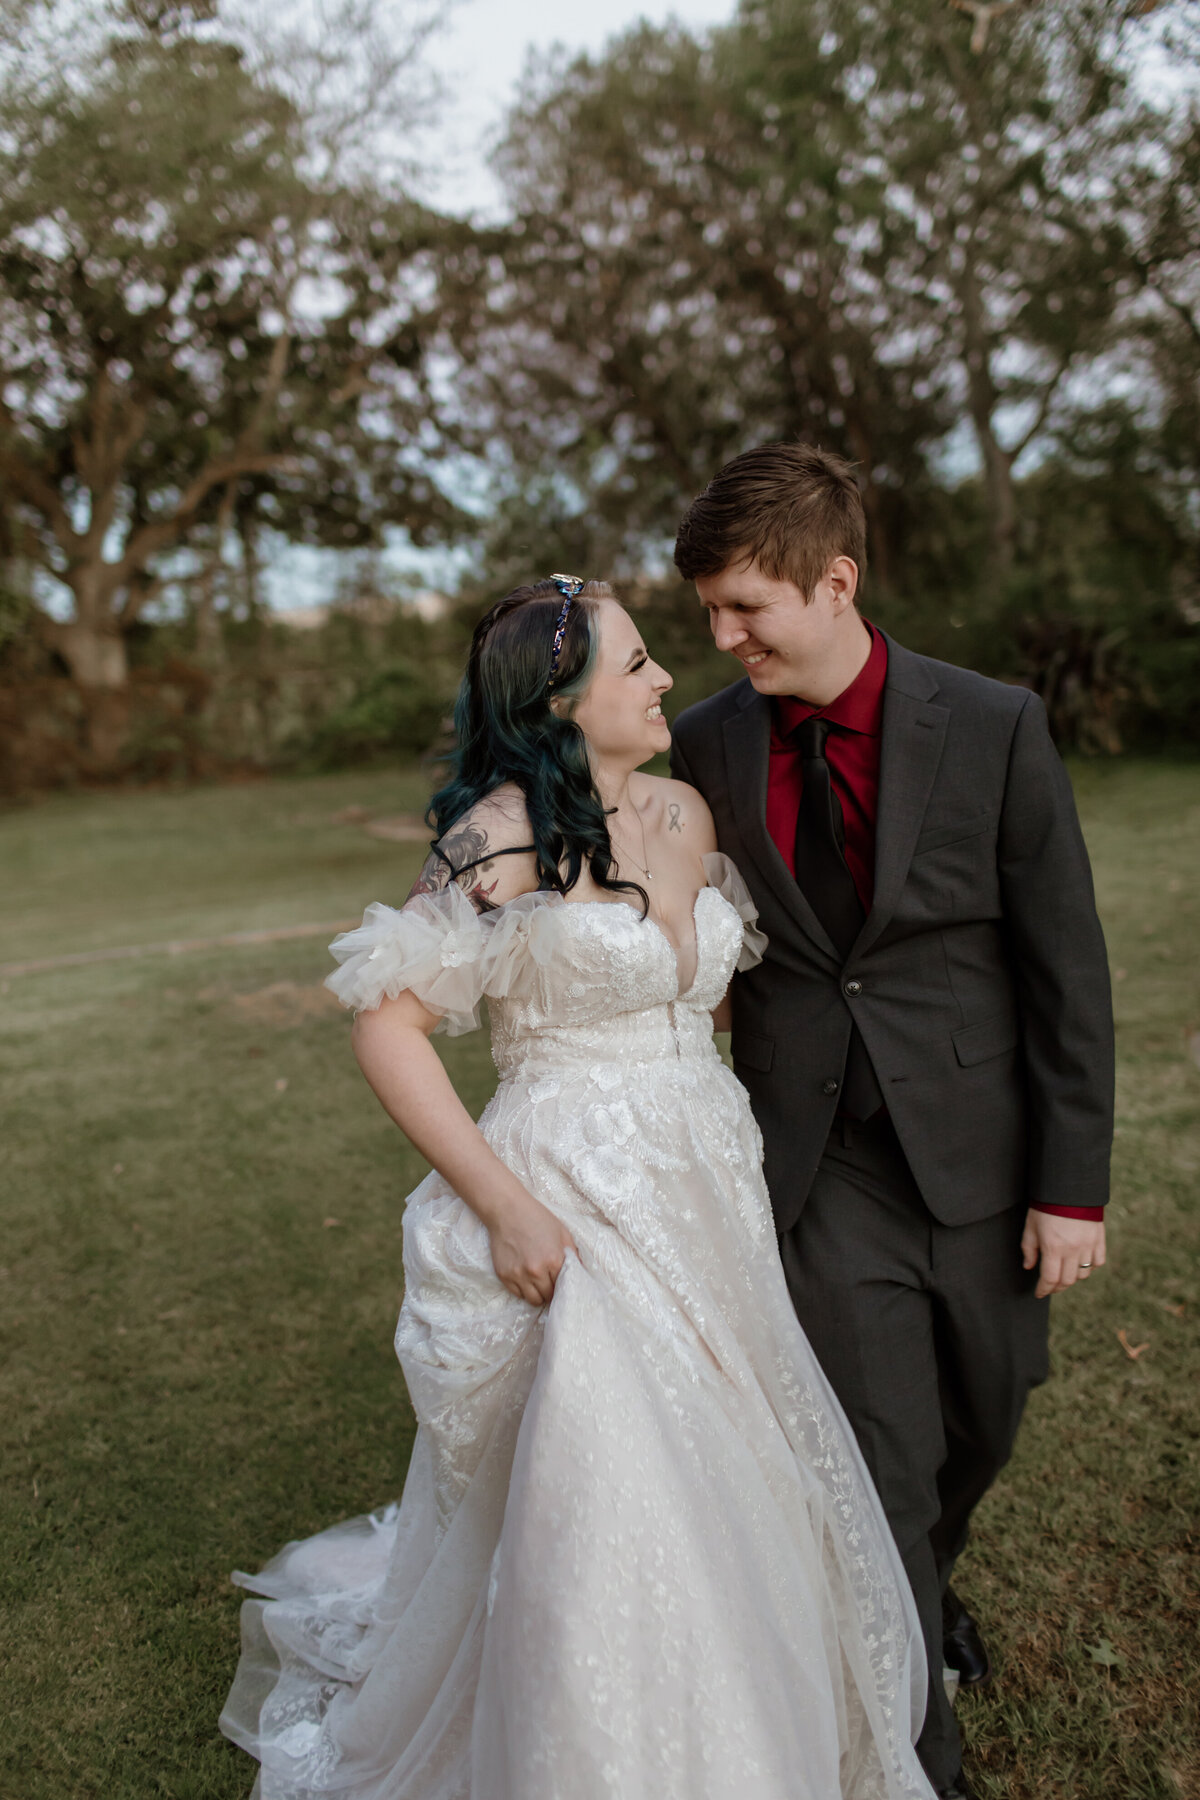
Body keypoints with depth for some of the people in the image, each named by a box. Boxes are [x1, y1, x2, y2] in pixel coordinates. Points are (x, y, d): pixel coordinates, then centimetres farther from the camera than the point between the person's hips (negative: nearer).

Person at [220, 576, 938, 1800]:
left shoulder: (686, 815, 5)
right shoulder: (505, 837, -16)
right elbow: (386, 1024, -16)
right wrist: (505, 1206, -18)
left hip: (703, 1201, 7)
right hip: (575, 1218, -7)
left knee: (726, 1499, 18)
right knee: (599, 1526, 1)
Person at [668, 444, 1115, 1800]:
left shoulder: (995, 727, -10)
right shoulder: (708, 745, -3)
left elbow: (1066, 968, -7)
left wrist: (1073, 1182, -7)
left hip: (974, 1156, 1)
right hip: (818, 1169, 0)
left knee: (979, 1428, 21)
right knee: (881, 1468, 4)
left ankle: (920, 1583, 56)